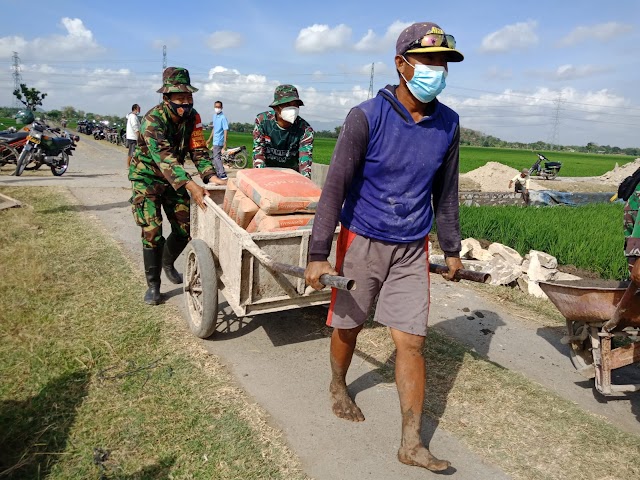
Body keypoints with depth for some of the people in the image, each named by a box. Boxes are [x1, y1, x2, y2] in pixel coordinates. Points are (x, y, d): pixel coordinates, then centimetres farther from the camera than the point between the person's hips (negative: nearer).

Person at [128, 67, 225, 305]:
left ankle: (167, 262, 34)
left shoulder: (192, 117, -10)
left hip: (174, 177, 5)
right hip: (147, 176, -5)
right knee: (152, 232, -9)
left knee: (184, 227, 4)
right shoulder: (152, 120, -28)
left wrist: (211, 176, -31)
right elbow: (164, 157, -40)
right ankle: (153, 285, 6)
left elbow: (198, 151, -12)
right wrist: (190, 186, -52)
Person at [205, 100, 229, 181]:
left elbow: (225, 130, -19)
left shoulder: (223, 117, -15)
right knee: (215, 158, 15)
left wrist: (225, 143, -26)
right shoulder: (215, 116, 12)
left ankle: (223, 175, -12)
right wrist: (210, 139, 25)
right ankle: (218, 173, 24)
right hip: (215, 141, 9)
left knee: (217, 158, -12)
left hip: (219, 141, -9)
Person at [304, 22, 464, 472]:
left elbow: (446, 192, 11)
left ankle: (412, 443, 17)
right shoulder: (366, 117, -14)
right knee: (347, 326, 14)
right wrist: (318, 255, -17)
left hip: (412, 249, 3)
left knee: (412, 341, 2)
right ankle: (338, 388, 45)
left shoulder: (448, 123, 1)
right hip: (361, 242, -3)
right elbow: (335, 187, -14)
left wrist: (452, 248, 15)